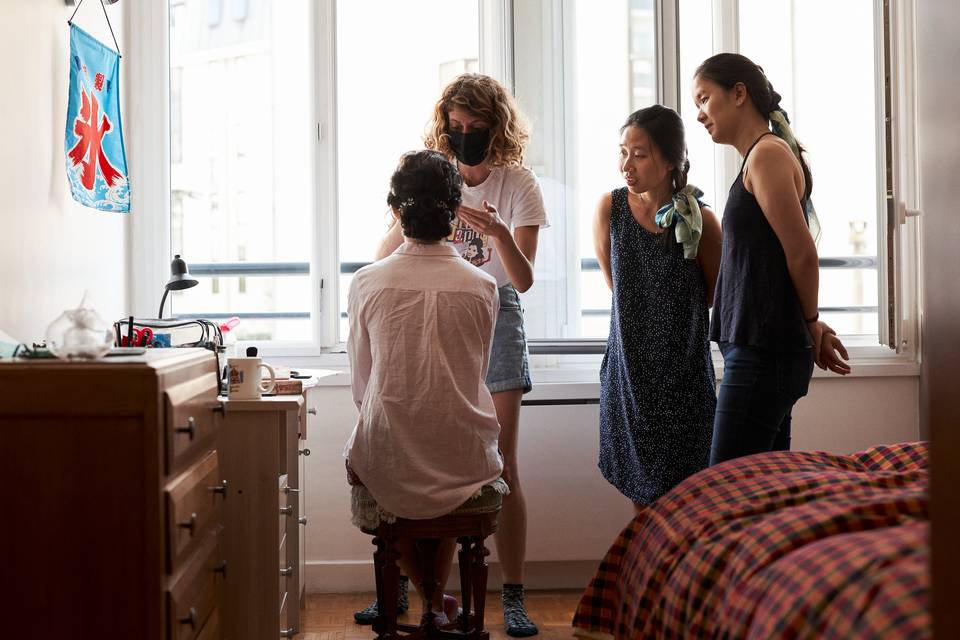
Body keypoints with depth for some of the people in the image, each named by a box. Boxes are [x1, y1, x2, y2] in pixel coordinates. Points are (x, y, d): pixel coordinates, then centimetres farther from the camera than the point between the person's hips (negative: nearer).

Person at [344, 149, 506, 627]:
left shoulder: (366, 283, -7)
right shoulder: (482, 287, -5)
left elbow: (361, 386, 3)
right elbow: (476, 377, 9)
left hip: (388, 462, -1)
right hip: (464, 458, 1)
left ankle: (429, 596, 31)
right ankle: (440, 599, 38)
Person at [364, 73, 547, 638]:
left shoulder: (519, 184, -3)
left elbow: (524, 280, -10)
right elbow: (384, 260, -2)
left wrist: (500, 234, -30)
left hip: (495, 317, -2)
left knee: (501, 466, -5)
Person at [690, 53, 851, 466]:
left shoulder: (768, 153, -10)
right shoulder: (762, 156, 18)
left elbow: (802, 253, -13)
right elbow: (797, 253, 19)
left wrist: (811, 324, 1)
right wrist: (811, 325, 13)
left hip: (763, 351, -10)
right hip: (765, 349, 10)